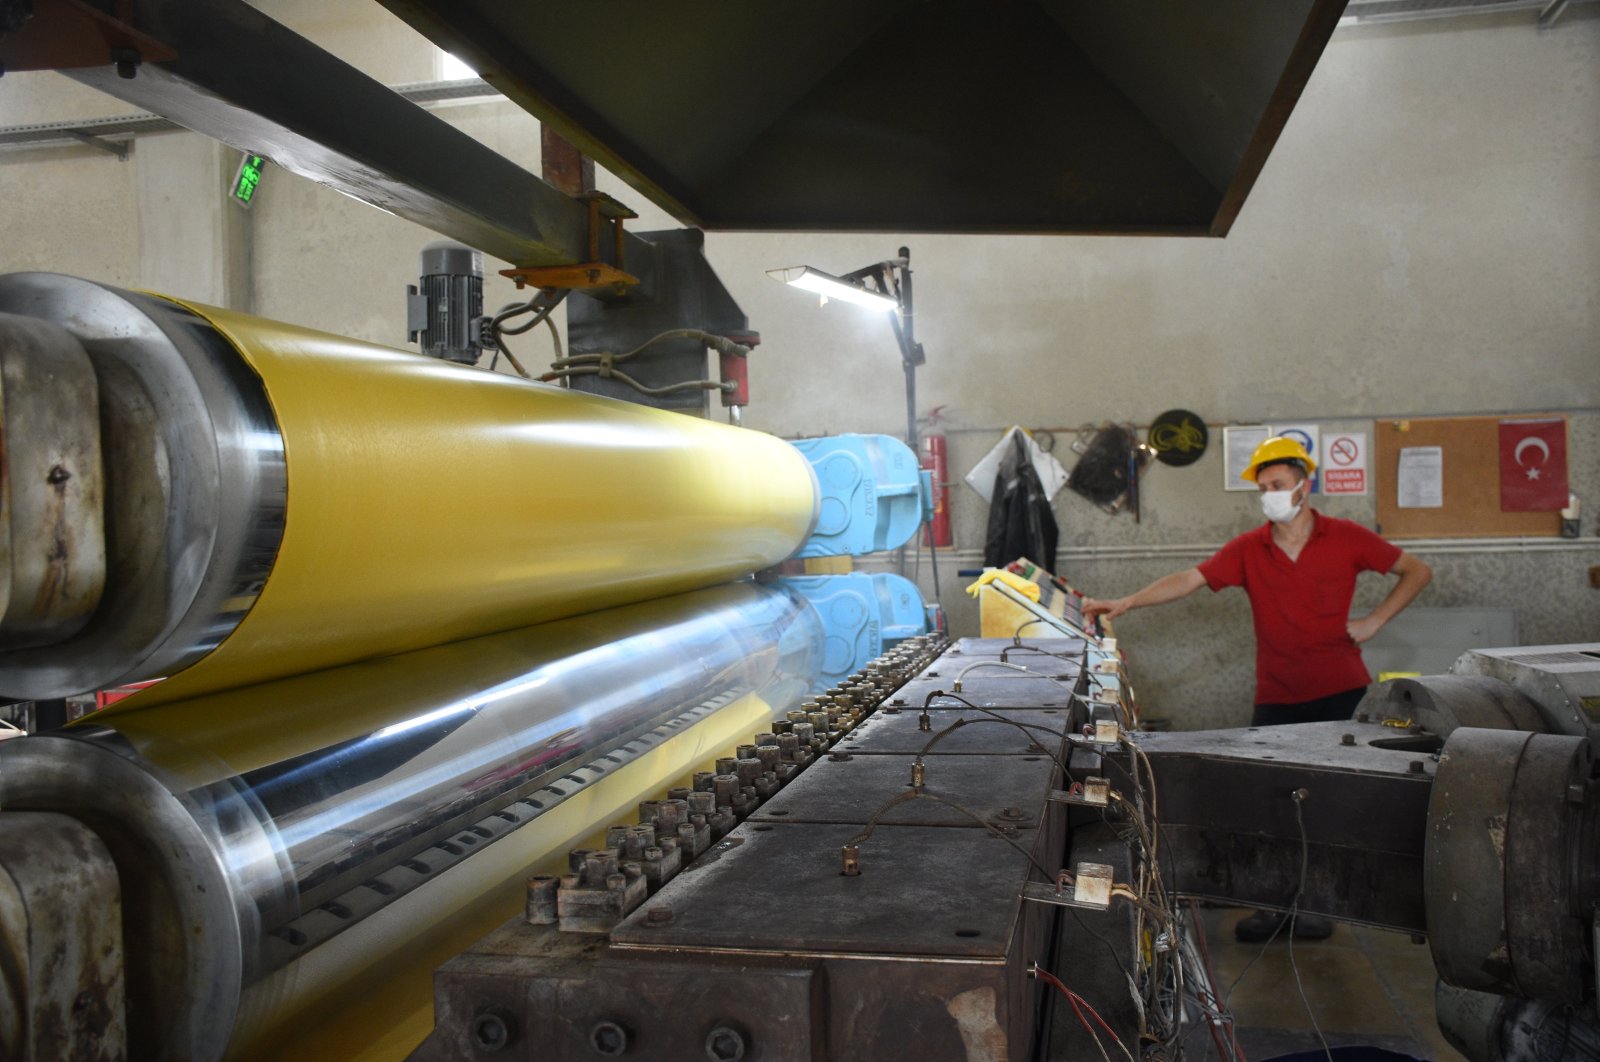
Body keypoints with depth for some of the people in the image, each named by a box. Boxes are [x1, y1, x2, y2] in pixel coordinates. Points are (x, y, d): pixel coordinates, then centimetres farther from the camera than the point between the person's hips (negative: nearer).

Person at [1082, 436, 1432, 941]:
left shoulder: (1346, 538, -2)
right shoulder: (1249, 549, 0)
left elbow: (1417, 571, 9)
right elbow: (1189, 579, -9)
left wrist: (1374, 621, -1)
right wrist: (1126, 603, -21)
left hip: (1342, 694, -2)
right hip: (1277, 698, 2)